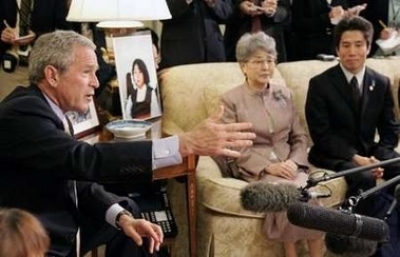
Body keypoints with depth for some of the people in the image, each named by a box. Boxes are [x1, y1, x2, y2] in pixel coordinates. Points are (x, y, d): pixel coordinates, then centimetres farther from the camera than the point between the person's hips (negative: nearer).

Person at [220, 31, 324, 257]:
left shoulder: (284, 93, 14)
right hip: (255, 170, -3)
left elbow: (299, 136, 13)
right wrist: (268, 166, -16)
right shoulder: (231, 100, 1)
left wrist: (294, 162, -7)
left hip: (288, 165, 3)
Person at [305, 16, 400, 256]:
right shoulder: (320, 84, -7)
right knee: (363, 178, -35)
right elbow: (321, 134, -12)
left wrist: (377, 157, -12)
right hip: (334, 154, -4)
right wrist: (355, 157, -24)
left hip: (369, 150, 4)